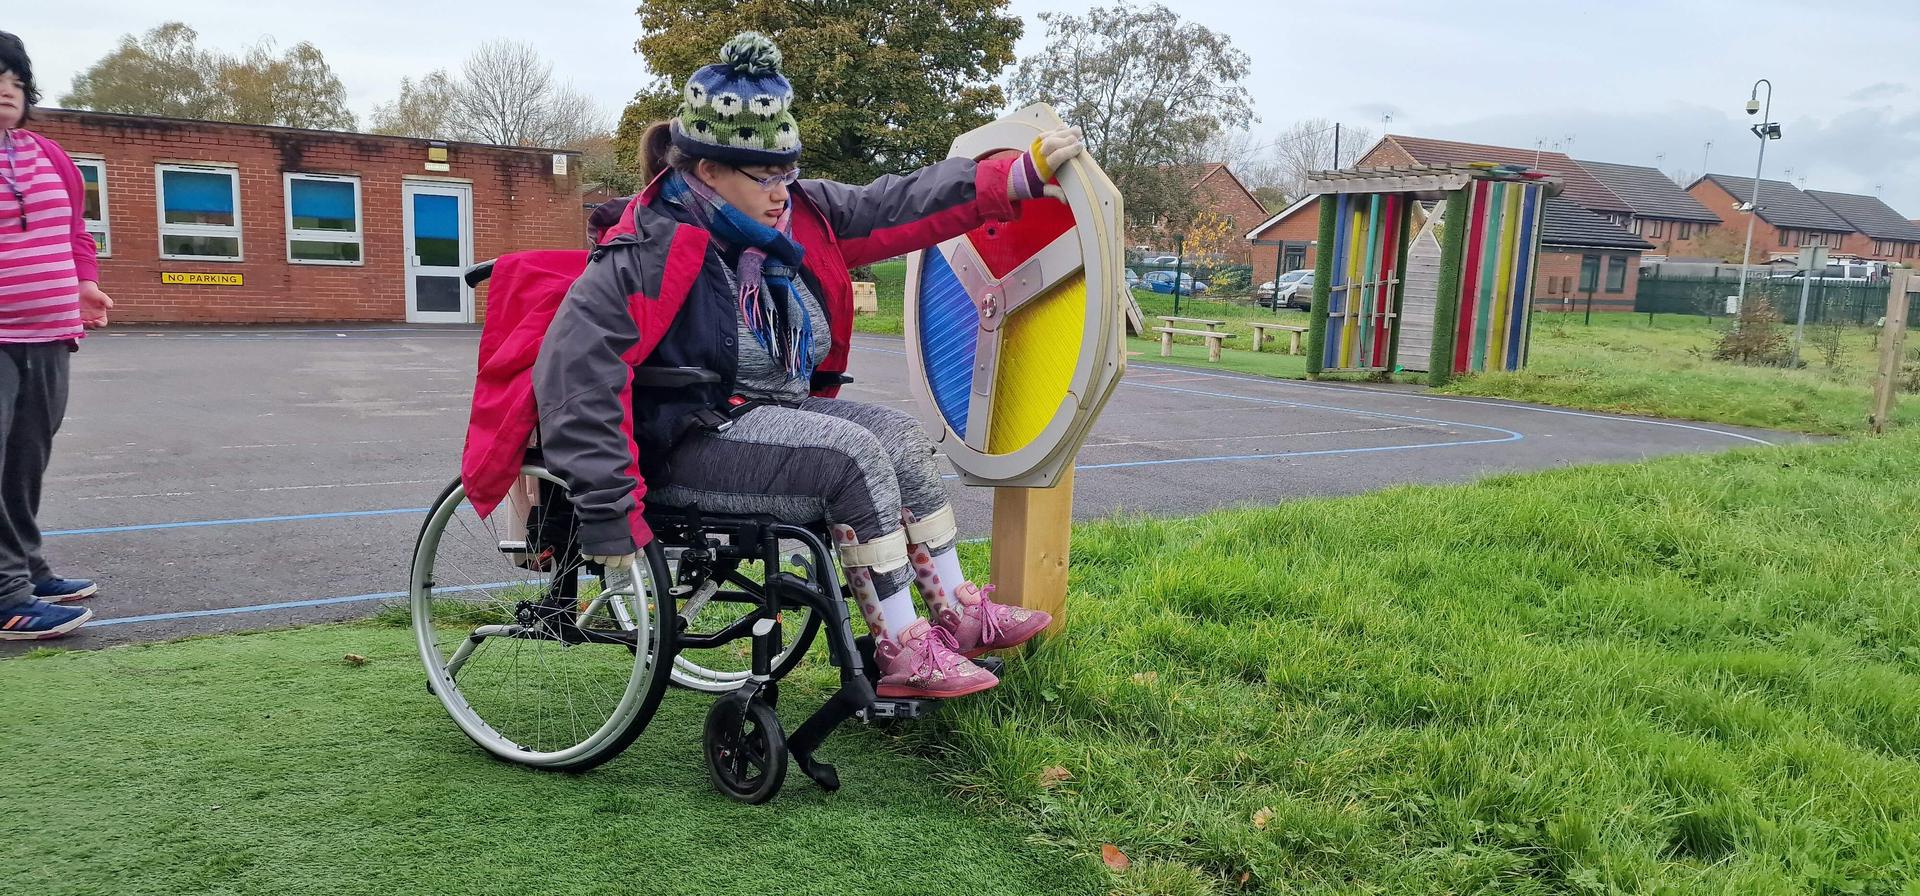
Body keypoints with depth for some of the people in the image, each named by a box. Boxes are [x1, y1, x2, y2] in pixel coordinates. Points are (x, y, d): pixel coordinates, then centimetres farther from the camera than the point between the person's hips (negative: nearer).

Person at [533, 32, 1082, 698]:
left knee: (899, 432, -4)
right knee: (855, 454, -22)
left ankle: (956, 611, 6)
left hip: (773, 412, 8)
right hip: (686, 445, -8)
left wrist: (1027, 172, -8)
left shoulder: (793, 216, 1)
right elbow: (574, 372, -29)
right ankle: (901, 654, -13)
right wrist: (610, 518, -31)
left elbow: (900, 208, -1)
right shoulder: (651, 251, -22)